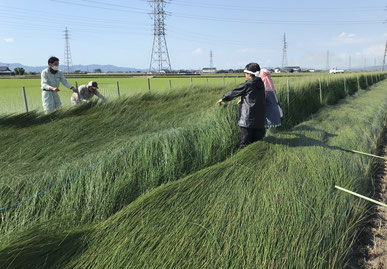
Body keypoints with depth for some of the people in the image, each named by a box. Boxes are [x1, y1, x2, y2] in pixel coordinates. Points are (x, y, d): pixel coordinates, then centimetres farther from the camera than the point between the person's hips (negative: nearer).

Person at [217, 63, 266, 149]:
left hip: (248, 120, -7)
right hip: (260, 120, 7)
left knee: (245, 145, -1)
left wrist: (222, 99, 16)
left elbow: (233, 93, 1)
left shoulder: (247, 85, -11)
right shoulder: (261, 84, 8)